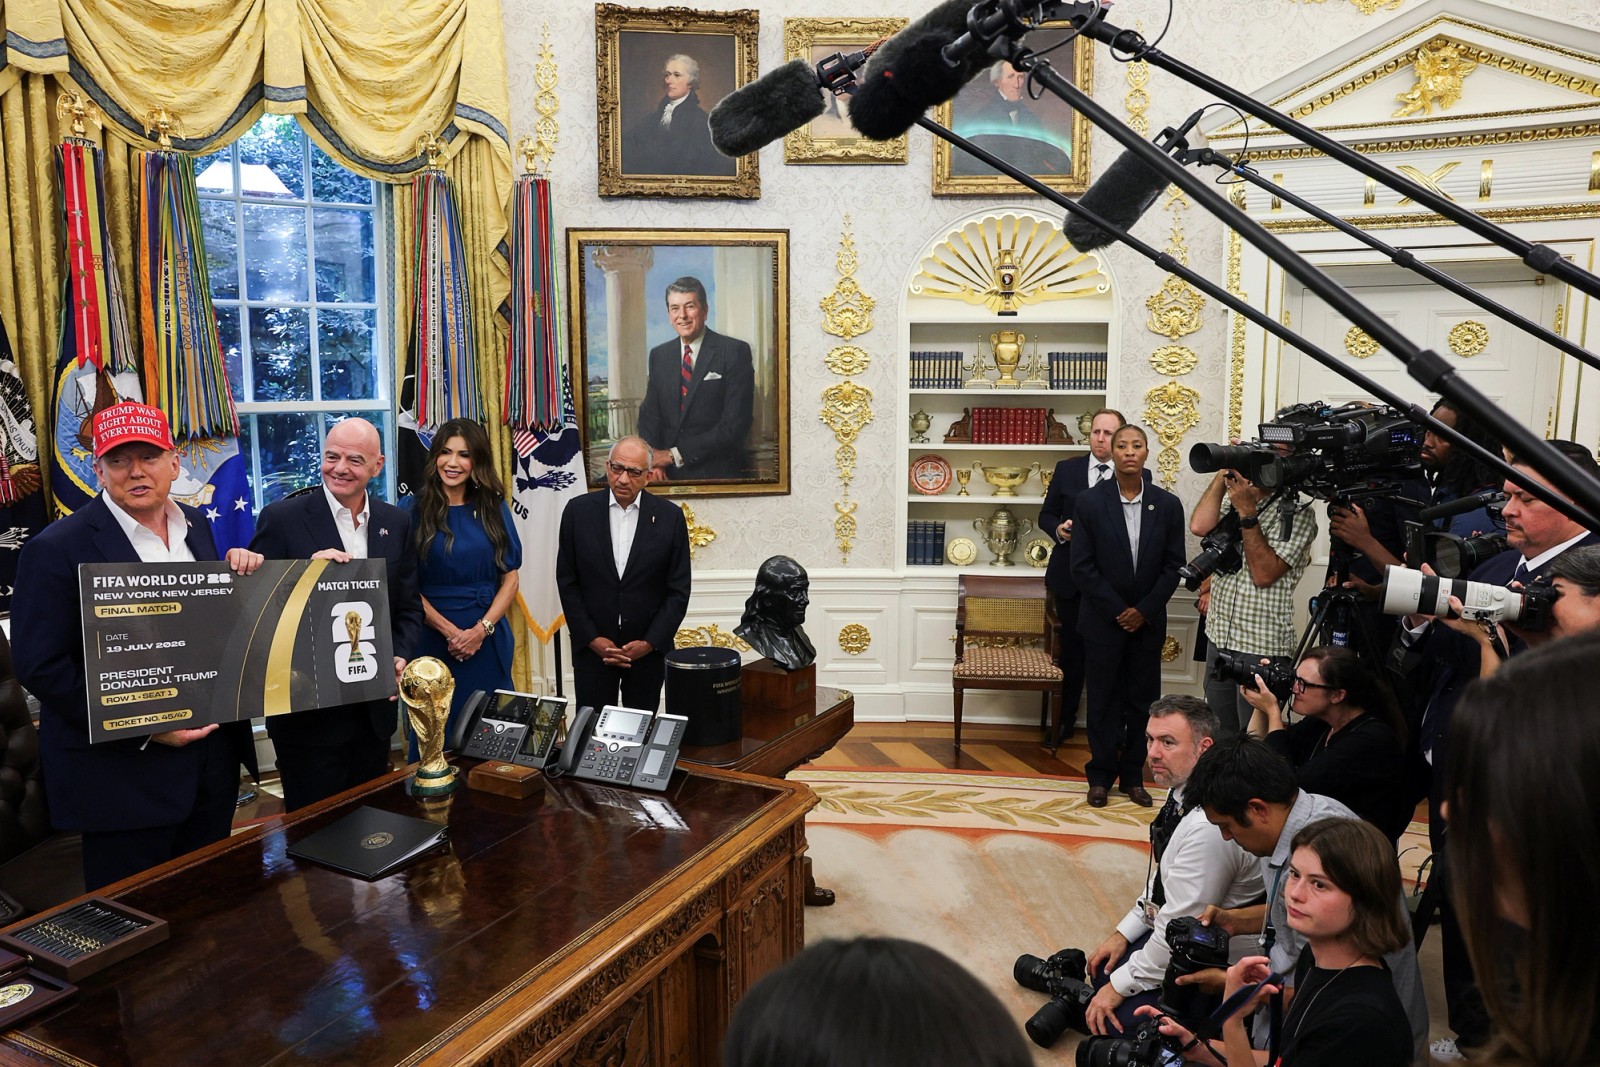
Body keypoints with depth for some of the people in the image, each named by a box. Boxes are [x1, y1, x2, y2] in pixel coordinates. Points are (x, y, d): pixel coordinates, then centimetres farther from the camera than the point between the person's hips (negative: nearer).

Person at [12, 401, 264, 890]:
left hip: (213, 753, 6)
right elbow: (40, 666, -14)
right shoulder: (57, 549, -12)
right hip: (123, 771, -5)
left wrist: (241, 573, -5)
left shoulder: (195, 524, 6)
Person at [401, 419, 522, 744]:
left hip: (488, 641, 2)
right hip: (433, 640, -2)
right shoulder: (413, 508, -2)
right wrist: (450, 631, -13)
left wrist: (481, 629, -10)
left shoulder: (493, 507, 5)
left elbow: (510, 578, 3)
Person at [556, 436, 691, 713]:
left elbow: (678, 590, -1)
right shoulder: (579, 510, -2)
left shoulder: (670, 516, -3)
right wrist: (591, 639, -6)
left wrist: (649, 643, -8)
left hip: (649, 647, 0)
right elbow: (567, 582, 1)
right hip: (593, 646, 0)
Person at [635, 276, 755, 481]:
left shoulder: (735, 351, -4)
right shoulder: (658, 355, 12)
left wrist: (675, 454, -11)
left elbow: (735, 423, -10)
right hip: (669, 474, 3)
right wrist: (652, 461, -9)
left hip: (719, 472, -3)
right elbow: (650, 413, 11)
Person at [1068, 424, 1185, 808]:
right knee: (1104, 700, 6)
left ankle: (1133, 774, 21)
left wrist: (1144, 610, -9)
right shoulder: (1089, 503, -6)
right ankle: (1101, 775, 18)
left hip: (1148, 620, 2)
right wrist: (1117, 610, -11)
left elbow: (1173, 565, 0)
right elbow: (1082, 567, -8)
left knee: (1142, 700, 8)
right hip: (1103, 619, -2)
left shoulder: (1167, 505, -1)